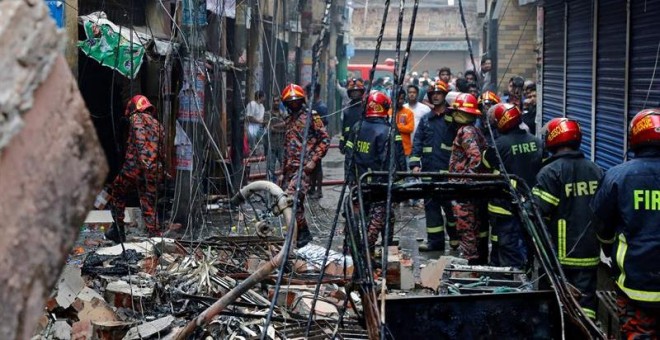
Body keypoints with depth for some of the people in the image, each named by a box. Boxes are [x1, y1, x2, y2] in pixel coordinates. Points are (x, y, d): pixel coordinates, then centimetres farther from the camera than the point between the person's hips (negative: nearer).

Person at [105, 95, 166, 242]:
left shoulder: (136, 118, 2)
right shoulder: (157, 124, 22)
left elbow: (140, 138, -16)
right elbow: (162, 151, 19)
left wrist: (143, 160, -28)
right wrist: (161, 170, 22)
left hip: (135, 167, -6)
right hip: (155, 170, 6)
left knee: (115, 192, 15)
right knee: (149, 206, 8)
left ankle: (118, 230, 13)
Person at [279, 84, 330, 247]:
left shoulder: (311, 117, 0)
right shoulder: (289, 120, 22)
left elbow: (325, 139, -6)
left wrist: (313, 160, -13)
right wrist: (283, 172, 22)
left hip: (304, 166, -7)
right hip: (290, 167, 7)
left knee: (292, 198, -21)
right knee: (294, 202, 5)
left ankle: (303, 232, -11)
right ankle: (300, 233, 14)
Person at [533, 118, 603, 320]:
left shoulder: (551, 172, -13)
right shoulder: (596, 171, 6)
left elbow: (539, 212, -17)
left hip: (560, 254, -4)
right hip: (589, 253, 5)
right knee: (585, 299, 8)